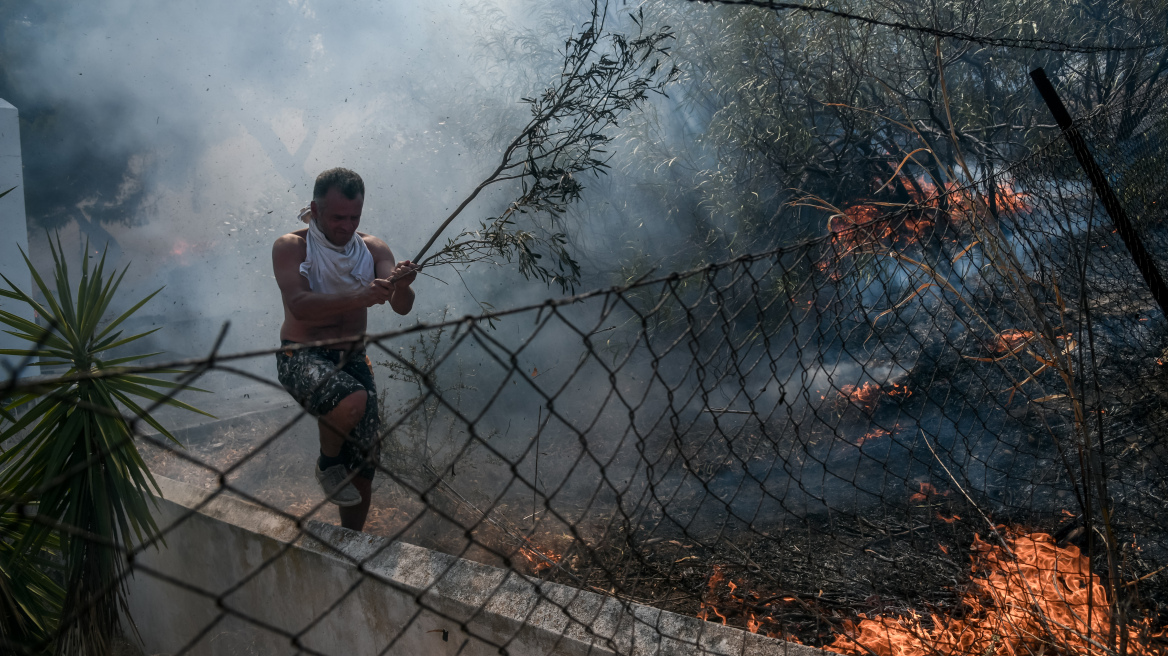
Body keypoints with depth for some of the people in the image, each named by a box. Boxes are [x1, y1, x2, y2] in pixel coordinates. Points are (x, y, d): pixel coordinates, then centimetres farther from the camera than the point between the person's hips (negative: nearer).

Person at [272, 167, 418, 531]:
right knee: (353, 400, -36)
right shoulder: (290, 247, -8)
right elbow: (299, 305, -25)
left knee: (364, 465, 6)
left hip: (353, 359, 5)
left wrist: (401, 286, -34)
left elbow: (402, 307, -9)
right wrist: (357, 298, -40)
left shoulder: (373, 249, 2)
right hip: (302, 356, -5)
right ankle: (327, 463, -5)